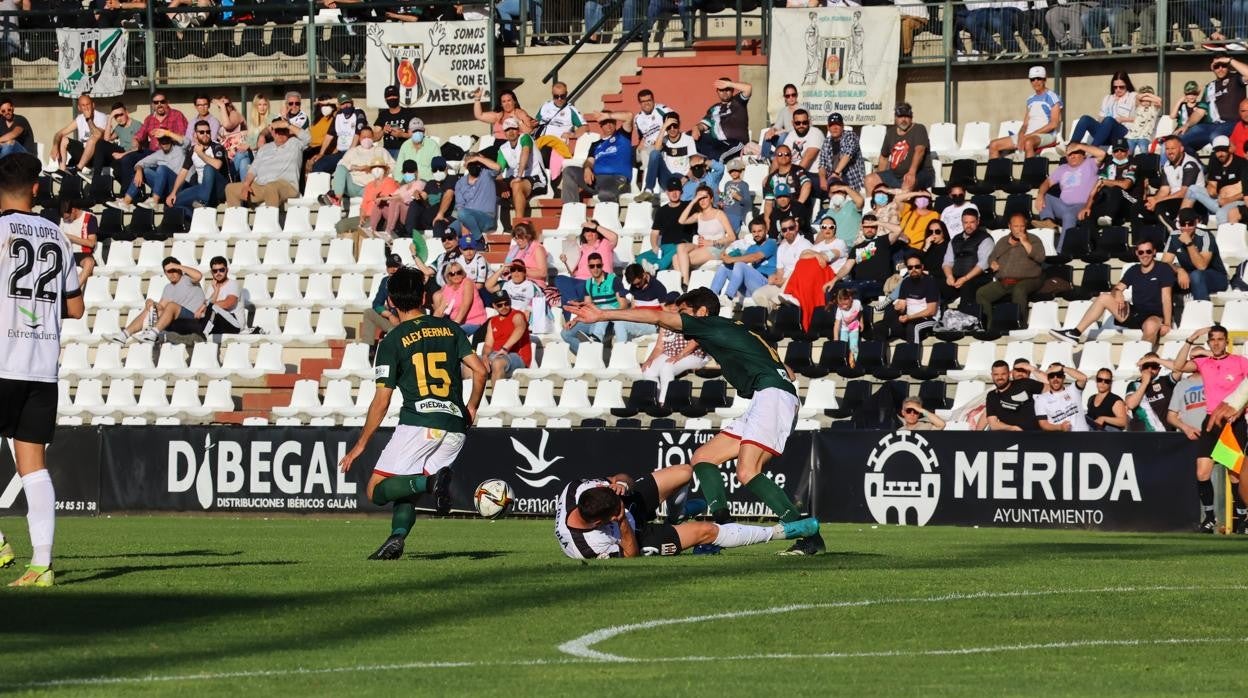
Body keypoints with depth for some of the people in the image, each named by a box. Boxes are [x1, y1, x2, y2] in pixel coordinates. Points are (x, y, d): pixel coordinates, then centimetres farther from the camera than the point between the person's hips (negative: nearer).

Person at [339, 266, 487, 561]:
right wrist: (472, 408, 21)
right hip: (454, 427, 5)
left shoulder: (392, 342, 0)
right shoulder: (449, 328, 11)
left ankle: (430, 482, -25)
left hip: (417, 423, -5)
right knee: (405, 493, 16)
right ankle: (396, 539, -13)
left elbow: (381, 401, -2)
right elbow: (480, 370, 4)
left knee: (376, 492, 0)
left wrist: (361, 444, 7)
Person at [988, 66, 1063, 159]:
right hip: (1028, 135, 8)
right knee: (994, 145, -3)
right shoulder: (1030, 100, 21)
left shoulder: (1052, 98, 0)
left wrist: (1031, 135, -15)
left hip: (1046, 135, -8)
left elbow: (1053, 124, -9)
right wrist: (1021, 135, -6)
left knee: (1028, 142, -44)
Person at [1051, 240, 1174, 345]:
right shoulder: (1134, 271, 12)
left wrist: (1166, 324, -19)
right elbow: (1116, 288, 9)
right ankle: (1075, 333, -7)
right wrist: (1117, 292, -18)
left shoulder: (1163, 269, -6)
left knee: (1151, 326, -44)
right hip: (1135, 313, 6)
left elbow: (1166, 298, -12)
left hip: (1155, 316, -6)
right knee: (1104, 297, -4)